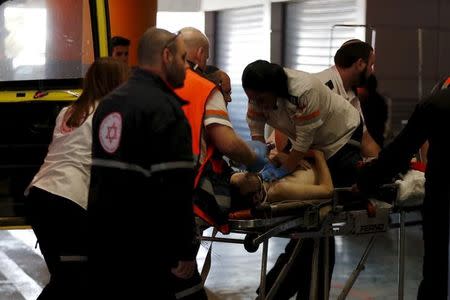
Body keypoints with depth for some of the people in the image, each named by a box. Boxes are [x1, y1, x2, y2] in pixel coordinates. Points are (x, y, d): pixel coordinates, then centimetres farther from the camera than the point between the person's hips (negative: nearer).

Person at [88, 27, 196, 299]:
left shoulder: (109, 102, 15)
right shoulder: (164, 108, -15)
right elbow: (175, 188, -21)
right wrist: (186, 250, -16)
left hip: (101, 238, 9)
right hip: (142, 249, -9)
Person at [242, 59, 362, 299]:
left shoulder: (303, 91, -37)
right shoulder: (258, 94, -15)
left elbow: (305, 140, -32)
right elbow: (256, 131, -10)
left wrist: (283, 170, -33)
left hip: (342, 138, -7)